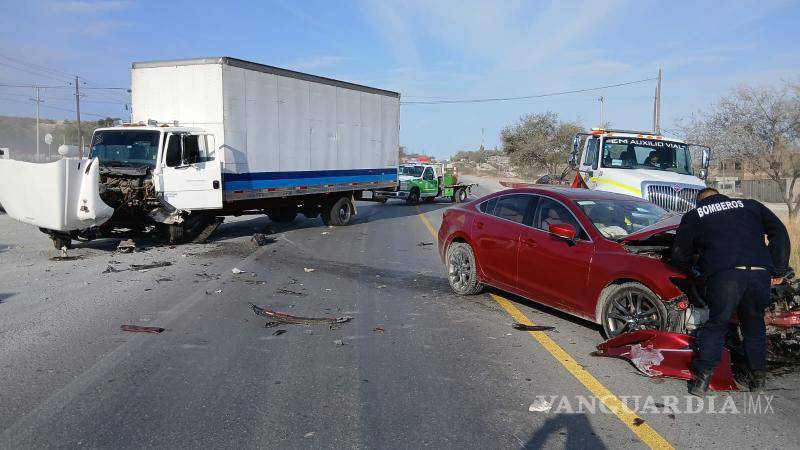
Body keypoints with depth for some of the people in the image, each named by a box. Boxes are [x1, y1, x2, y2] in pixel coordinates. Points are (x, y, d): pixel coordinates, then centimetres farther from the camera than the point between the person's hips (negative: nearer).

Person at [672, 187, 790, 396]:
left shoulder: (693, 216, 19)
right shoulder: (750, 205, 27)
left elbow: (679, 255, 19)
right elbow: (779, 232, 20)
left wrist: (694, 261, 41)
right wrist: (779, 270, 19)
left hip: (724, 275, -3)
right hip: (759, 273, 3)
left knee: (716, 324, 8)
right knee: (754, 324, 20)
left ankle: (702, 379, 5)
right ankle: (759, 377, 29)